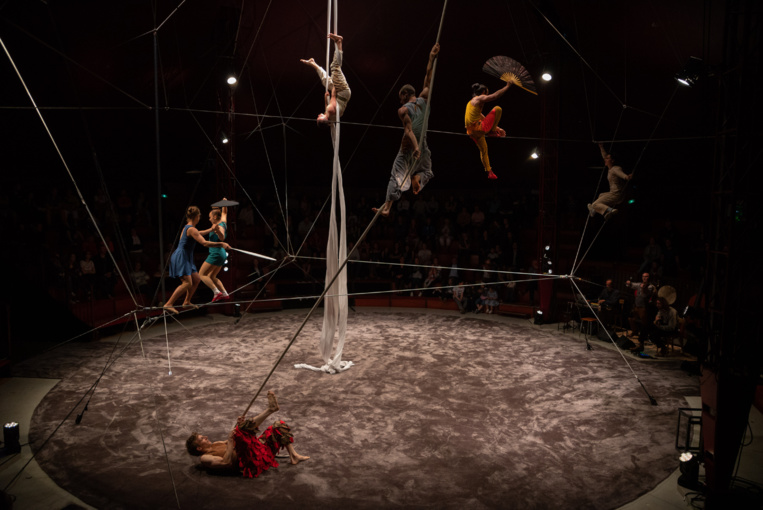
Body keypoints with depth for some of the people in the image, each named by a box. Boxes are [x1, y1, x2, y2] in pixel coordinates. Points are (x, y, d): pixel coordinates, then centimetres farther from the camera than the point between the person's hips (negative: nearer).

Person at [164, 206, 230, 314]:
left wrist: (211, 229, 45)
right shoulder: (191, 229, -17)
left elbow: (198, 234, 37)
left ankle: (187, 302, 25)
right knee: (187, 283, -17)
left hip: (185, 258, 10)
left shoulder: (187, 227, 14)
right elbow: (205, 243, -26)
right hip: (180, 257, -10)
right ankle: (168, 304, -16)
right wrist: (221, 244, -24)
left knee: (196, 279, 13)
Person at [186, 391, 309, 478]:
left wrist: (238, 425, 11)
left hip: (260, 453, 10)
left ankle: (293, 455, 4)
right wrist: (230, 441, -17)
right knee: (244, 428, -31)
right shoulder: (205, 458, 0)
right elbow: (225, 462, -17)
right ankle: (271, 409, -21)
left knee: (280, 426, 14)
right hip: (251, 461, -10)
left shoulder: (215, 445, 26)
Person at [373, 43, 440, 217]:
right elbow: (428, 80, 15)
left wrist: (415, 147, -26)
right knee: (427, 171, 27)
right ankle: (416, 176, -8)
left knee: (396, 176, -3)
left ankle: (387, 207, -11)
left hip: (408, 148, -4)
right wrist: (431, 59, 22)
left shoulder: (403, 110, -8)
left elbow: (408, 129, -19)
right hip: (422, 144, 4)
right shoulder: (423, 100, 5)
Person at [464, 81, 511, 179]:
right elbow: (495, 95, -16)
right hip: (478, 128, -9)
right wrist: (507, 86, -6)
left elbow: (484, 119, 30)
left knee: (483, 150, 26)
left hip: (472, 133, 9)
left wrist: (496, 127, 30)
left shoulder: (471, 102, 28)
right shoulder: (480, 98, -1)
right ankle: (492, 132, 2)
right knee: (497, 109, -4)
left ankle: (490, 173, 33)